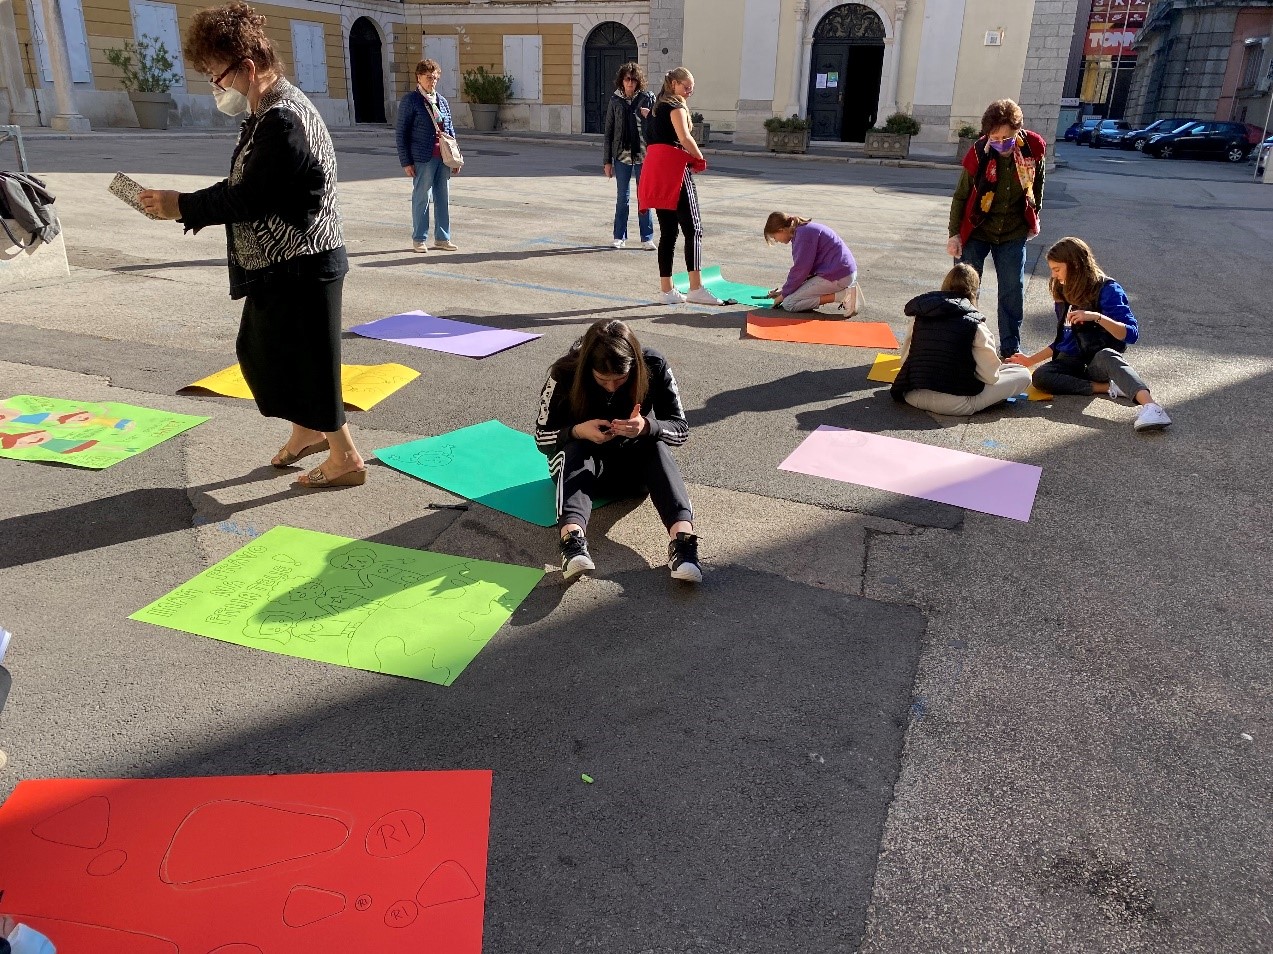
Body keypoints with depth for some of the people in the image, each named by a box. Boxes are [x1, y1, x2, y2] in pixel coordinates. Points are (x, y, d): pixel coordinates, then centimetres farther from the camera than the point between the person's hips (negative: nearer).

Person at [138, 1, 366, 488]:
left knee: (307, 359, -1)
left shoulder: (282, 121, -22)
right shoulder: (270, 112, 11)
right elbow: (244, 189, 13)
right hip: (280, 265, 10)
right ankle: (307, 431, 35)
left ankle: (346, 458, 12)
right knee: (261, 349, 20)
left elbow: (248, 197, -22)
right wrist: (190, 205, 2)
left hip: (300, 267, -10)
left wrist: (181, 205, -11)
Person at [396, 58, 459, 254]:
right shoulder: (410, 101, -4)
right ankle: (419, 239, 12)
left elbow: (451, 130, 18)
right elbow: (401, 133, -5)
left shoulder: (442, 101, 12)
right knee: (421, 199, 1)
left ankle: (442, 237, 19)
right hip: (423, 159, -5)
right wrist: (406, 162, -10)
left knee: (443, 198, 9)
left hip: (443, 158, 5)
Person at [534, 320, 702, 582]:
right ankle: (572, 538, -58)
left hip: (635, 465, 1)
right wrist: (578, 431, -34)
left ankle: (682, 537, -50)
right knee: (575, 450, -34)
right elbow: (542, 437, -13)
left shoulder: (654, 366, -20)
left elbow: (681, 429, -16)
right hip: (582, 463, -1)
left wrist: (647, 427, -38)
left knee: (657, 446, -30)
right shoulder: (565, 373, -21)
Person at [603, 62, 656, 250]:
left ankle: (647, 238, 9)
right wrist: (607, 161, 2)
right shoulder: (615, 101, 4)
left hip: (644, 155, -1)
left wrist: (650, 116, -15)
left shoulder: (648, 98, 2)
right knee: (623, 198, 7)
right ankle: (620, 237, 16)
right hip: (622, 156, 1)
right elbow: (607, 132, 6)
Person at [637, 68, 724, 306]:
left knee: (668, 232, 9)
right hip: (674, 169, -9)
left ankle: (667, 290, 9)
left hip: (655, 168, 9)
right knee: (693, 229, -10)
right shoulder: (676, 106, -3)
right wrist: (700, 158, -2)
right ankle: (696, 288, -18)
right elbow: (684, 138, -17)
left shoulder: (659, 106, 23)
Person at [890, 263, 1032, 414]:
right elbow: (990, 376, -7)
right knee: (1023, 374, 7)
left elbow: (904, 358, 8)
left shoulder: (920, 315, 4)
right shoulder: (973, 323, -9)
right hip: (955, 404, -5)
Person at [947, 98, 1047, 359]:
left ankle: (1010, 348, 17)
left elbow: (1037, 184, 7)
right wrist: (954, 233, -10)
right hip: (976, 230, -2)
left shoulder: (1033, 148, -12)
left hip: (1013, 233, 2)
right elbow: (961, 196, -9)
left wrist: (1034, 217, 13)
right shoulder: (979, 153, -19)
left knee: (1013, 290, 6)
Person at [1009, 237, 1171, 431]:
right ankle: (1109, 388, -24)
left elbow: (1131, 334, -16)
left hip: (1101, 360, -5)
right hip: (1072, 362, 5)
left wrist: (1097, 317, -29)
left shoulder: (1107, 290, -6)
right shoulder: (1064, 295, 14)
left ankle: (1150, 405, -60)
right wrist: (1031, 360, 19)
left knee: (1105, 356, -42)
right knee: (1040, 376, -27)